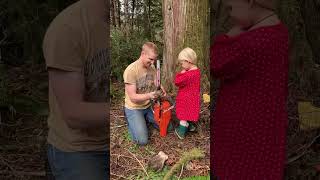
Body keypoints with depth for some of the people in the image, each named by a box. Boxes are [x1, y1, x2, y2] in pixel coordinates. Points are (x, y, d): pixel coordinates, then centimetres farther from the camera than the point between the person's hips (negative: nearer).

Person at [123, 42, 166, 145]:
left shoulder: (152, 67, -5)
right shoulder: (131, 70, -25)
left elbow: (155, 84, 4)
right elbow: (133, 97, -25)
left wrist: (160, 90, -20)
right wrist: (149, 95, -42)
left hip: (148, 106, 6)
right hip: (134, 108, -6)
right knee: (142, 141, -15)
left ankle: (146, 119, 26)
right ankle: (131, 121, 13)